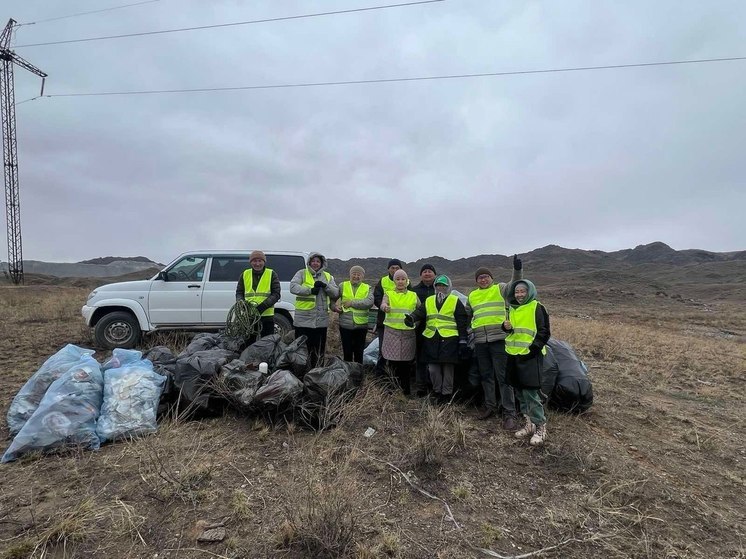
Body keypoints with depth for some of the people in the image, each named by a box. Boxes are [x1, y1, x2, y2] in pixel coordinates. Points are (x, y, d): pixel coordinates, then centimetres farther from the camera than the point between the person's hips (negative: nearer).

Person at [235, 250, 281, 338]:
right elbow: (239, 292, 13)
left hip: (267, 315, -2)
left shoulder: (271, 274, 1)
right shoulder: (245, 274, 9)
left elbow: (276, 294, -4)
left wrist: (261, 306, -17)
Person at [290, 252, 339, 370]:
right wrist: (310, 290, -21)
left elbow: (336, 293, 6)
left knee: (319, 349, 12)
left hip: (322, 319, 4)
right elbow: (293, 287, -12)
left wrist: (325, 286, -12)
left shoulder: (327, 276, 14)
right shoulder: (302, 273, 3)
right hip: (304, 318, -4)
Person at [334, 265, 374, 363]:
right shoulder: (342, 286, 6)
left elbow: (370, 302, -13)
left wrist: (352, 303, -18)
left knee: (359, 352, 12)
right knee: (347, 352, 8)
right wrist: (335, 306, -14)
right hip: (345, 325, 0)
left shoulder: (367, 288, 4)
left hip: (361, 325, 0)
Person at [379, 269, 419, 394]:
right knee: (393, 362, -2)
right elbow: (383, 304, -13)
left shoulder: (413, 295, 14)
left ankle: (406, 390, 20)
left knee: (406, 363, 6)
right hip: (392, 332, -1)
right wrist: (385, 307, -34)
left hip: (409, 333, 2)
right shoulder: (388, 294, 7)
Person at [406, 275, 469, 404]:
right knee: (433, 368, 6)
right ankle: (437, 391, 24)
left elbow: (462, 322, 1)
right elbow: (420, 312, 1)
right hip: (431, 339, 4)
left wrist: (462, 340, -3)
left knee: (448, 368, 2)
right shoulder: (429, 301, 15)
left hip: (449, 339, -3)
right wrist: (412, 317, -22)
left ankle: (447, 393, 16)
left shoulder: (455, 301, 4)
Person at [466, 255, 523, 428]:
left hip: (499, 339, -5)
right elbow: (466, 315, 29)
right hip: (480, 342, 5)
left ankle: (509, 413, 1)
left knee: (503, 377, -5)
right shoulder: (472, 296, 17)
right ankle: (490, 406, 28)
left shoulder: (500, 289, 3)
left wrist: (517, 269, -32)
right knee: (486, 376, 14)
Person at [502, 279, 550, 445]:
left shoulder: (537, 308, -7)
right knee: (520, 392, 12)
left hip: (531, 356, -7)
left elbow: (544, 332, -9)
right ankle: (528, 424, 25)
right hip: (514, 355, 7)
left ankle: (540, 427, 5)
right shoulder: (513, 309, 13)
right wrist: (506, 326, 0)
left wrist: (532, 349, -16)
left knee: (530, 392, -8)